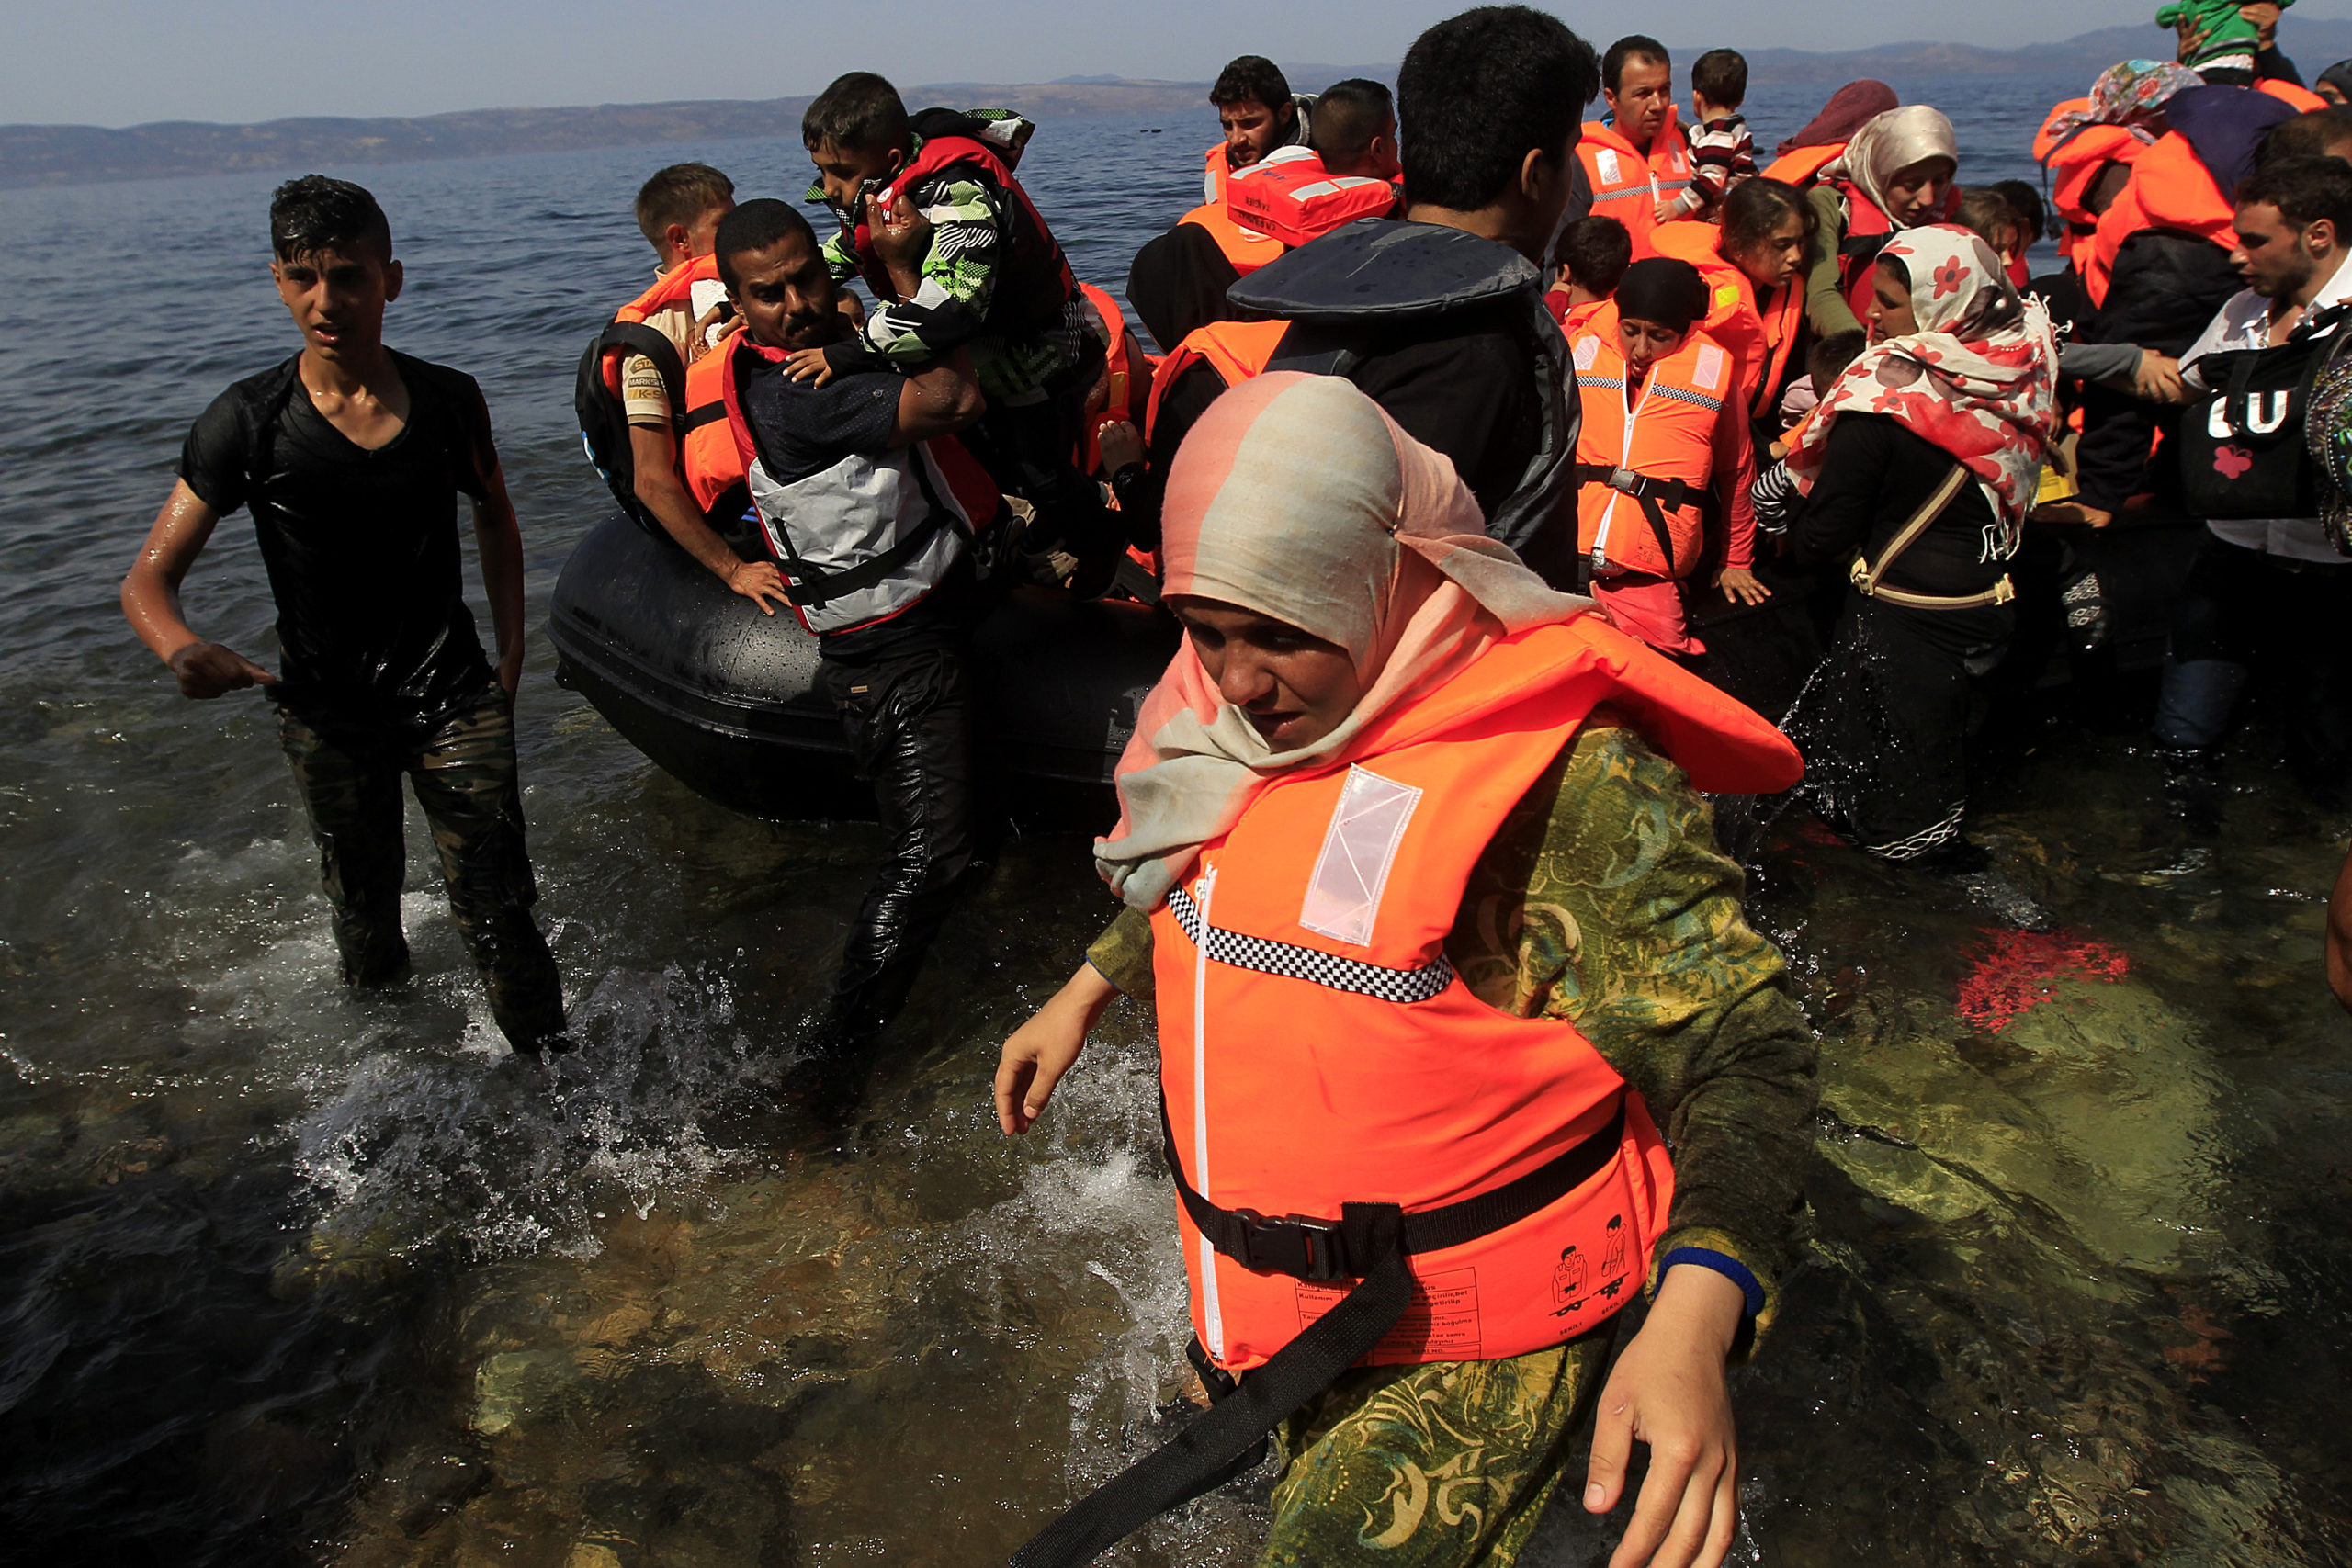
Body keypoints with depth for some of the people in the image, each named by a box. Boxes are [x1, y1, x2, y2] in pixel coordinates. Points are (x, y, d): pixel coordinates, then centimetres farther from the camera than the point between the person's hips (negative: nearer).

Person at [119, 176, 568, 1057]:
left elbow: (494, 519, 13)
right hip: (326, 717, 0)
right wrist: (181, 648, -36)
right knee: (363, 913, 20)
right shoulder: (247, 423, -13)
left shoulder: (448, 401, -6)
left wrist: (511, 657, 6)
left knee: (496, 913, -5)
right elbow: (147, 581, -12)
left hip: (454, 699, 0)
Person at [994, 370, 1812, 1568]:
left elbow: (1741, 1046, -27)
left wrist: (1691, 1321, -41)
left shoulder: (1564, 782, -28)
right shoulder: (1241, 711, -5)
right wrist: (1088, 989, 14)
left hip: (1468, 1349, -7)